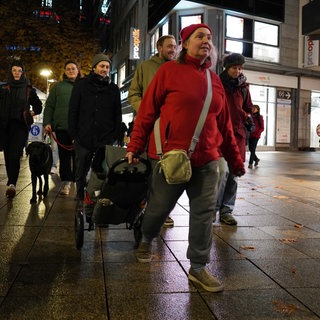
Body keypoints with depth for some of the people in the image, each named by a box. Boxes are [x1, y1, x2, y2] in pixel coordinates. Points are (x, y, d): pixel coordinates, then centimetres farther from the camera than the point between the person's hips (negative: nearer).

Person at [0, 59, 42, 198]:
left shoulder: (29, 90, 9)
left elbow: (38, 106, 20)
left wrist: (31, 113, 5)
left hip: (21, 125, -2)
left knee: (14, 155, -17)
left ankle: (11, 184, -26)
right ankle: (11, 183, 17)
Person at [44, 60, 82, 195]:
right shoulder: (58, 87, 14)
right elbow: (49, 106, 11)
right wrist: (47, 123, -1)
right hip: (62, 127, 1)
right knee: (64, 156, 3)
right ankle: (66, 182, 9)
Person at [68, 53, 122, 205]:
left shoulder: (113, 88, 10)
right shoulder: (82, 84, 8)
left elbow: (118, 115, 10)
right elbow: (72, 111, 4)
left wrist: (114, 136, 0)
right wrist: (73, 134, -3)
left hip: (105, 141, 0)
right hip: (83, 139, 0)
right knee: (81, 173, 8)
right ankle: (81, 200, 21)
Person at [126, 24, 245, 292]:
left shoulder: (214, 80, 11)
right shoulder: (169, 71, -2)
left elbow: (224, 124, 14)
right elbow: (147, 111, -3)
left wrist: (235, 159, 16)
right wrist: (134, 147, -6)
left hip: (206, 160, 4)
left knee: (204, 214, 5)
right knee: (159, 208, 10)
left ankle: (198, 268, 19)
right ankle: (146, 241, 41)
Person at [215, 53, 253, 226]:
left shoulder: (243, 87, 13)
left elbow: (248, 109, 24)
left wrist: (247, 118, 8)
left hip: (238, 134, 5)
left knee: (233, 174, 5)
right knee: (223, 171, -15)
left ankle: (226, 210, 14)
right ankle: (213, 208, 0)